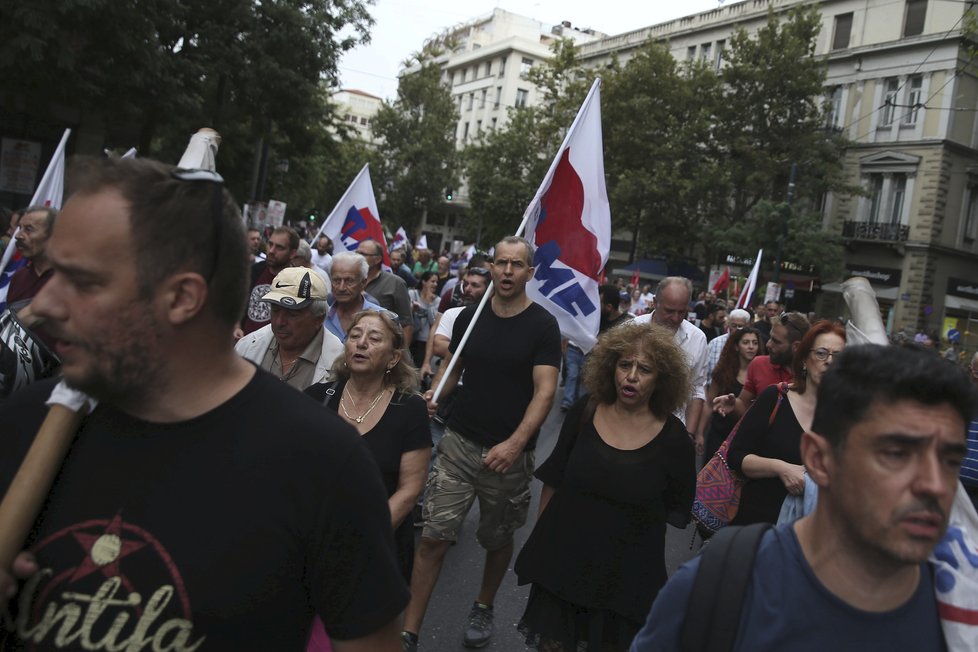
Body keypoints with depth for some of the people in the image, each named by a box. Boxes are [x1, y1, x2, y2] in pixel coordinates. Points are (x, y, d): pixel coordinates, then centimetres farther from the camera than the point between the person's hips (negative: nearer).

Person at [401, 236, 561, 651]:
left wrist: (516, 443, -29)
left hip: (510, 453, -2)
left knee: (498, 540, 16)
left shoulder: (543, 326, -7)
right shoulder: (469, 316, 4)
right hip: (459, 443, 2)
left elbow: (545, 391, -14)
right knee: (434, 538, -3)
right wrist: (434, 395, -8)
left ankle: (483, 609, 41)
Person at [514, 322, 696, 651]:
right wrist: (541, 537, 7)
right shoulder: (584, 411, -6)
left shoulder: (673, 437, -12)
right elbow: (553, 480, 4)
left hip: (626, 577, -2)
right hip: (561, 561, 2)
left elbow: (676, 510, 0)